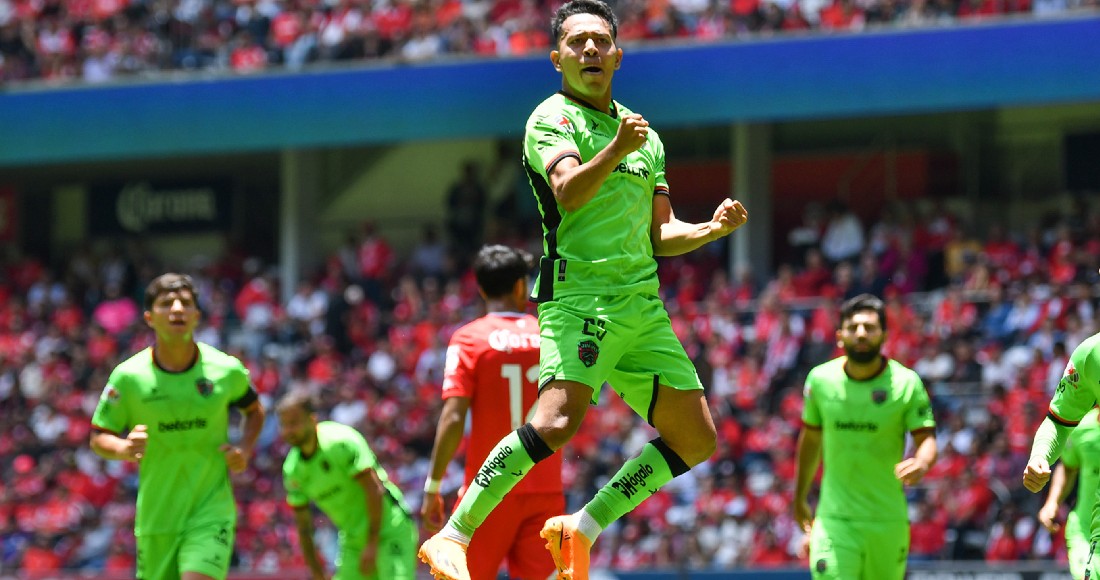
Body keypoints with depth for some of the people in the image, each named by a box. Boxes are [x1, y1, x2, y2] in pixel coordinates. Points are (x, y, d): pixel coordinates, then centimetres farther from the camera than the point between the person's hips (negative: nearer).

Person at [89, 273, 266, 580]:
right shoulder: (128, 377, -6)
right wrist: (124, 448, -20)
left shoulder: (226, 370, -3)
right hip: (156, 517, 1)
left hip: (211, 512, -1)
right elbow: (98, 437, 3)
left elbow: (254, 410, 19)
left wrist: (244, 449, -1)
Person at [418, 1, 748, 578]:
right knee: (558, 419, -27)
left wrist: (712, 228, 5)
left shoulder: (646, 136, 20)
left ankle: (580, 529, 11)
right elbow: (569, 193, -20)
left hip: (642, 305, 7)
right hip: (577, 296, -7)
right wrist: (617, 150, -36)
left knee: (695, 438, 3)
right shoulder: (551, 119, -1)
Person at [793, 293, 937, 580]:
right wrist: (800, 497, 24)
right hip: (834, 519, 0)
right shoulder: (821, 379, 2)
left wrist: (920, 463, -32)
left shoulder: (906, 382, -5)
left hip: (888, 521, 0)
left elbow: (926, 438, -7)